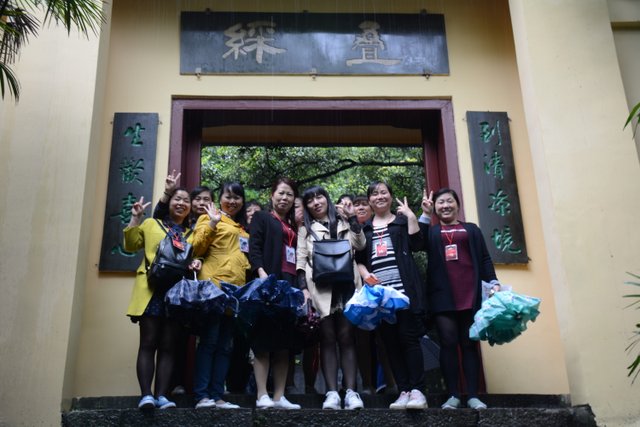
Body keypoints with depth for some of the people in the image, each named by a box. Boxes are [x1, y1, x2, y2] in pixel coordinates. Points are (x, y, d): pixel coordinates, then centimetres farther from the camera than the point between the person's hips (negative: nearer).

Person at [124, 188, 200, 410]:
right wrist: (135, 218, 0)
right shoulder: (152, 224, 14)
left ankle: (161, 395, 0)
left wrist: (197, 263, -4)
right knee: (148, 343, -7)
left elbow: (196, 256, 19)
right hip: (152, 290, -2)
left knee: (168, 346, 1)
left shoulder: (192, 233, 20)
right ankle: (146, 394, -10)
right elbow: (131, 245, 9)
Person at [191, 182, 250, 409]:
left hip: (236, 289, 7)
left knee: (225, 345, 6)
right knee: (209, 342, -8)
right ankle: (202, 395, -6)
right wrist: (211, 224, -18)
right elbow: (197, 249, -9)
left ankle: (217, 395, 8)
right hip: (214, 286, -7)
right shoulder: (210, 218, 4)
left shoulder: (243, 227, 24)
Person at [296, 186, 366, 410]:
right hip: (320, 289, -1)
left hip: (346, 286, 1)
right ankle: (332, 392, -7)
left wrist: (351, 218, 0)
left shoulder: (343, 223, 19)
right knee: (327, 339, -4)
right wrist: (304, 289, -5)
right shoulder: (306, 229, 16)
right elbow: (301, 261, 7)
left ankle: (351, 391, -7)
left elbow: (360, 245, 4)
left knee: (347, 338, -4)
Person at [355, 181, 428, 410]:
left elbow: (417, 245, -4)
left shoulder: (402, 220, 12)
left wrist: (411, 216, -7)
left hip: (404, 289, -3)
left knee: (409, 338, -6)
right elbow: (359, 259, 16)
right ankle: (404, 391, 6)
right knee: (390, 342, 2)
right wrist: (364, 274, -3)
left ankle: (417, 390, -3)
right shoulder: (364, 228, 18)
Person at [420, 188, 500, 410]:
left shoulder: (471, 229, 18)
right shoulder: (431, 232, 18)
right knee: (448, 343, -4)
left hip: (469, 294, 0)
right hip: (443, 296, 0)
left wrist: (493, 282, -2)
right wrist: (425, 214, -5)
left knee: (469, 343, 1)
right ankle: (453, 395, 0)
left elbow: (484, 258, 11)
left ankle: (473, 395, 2)